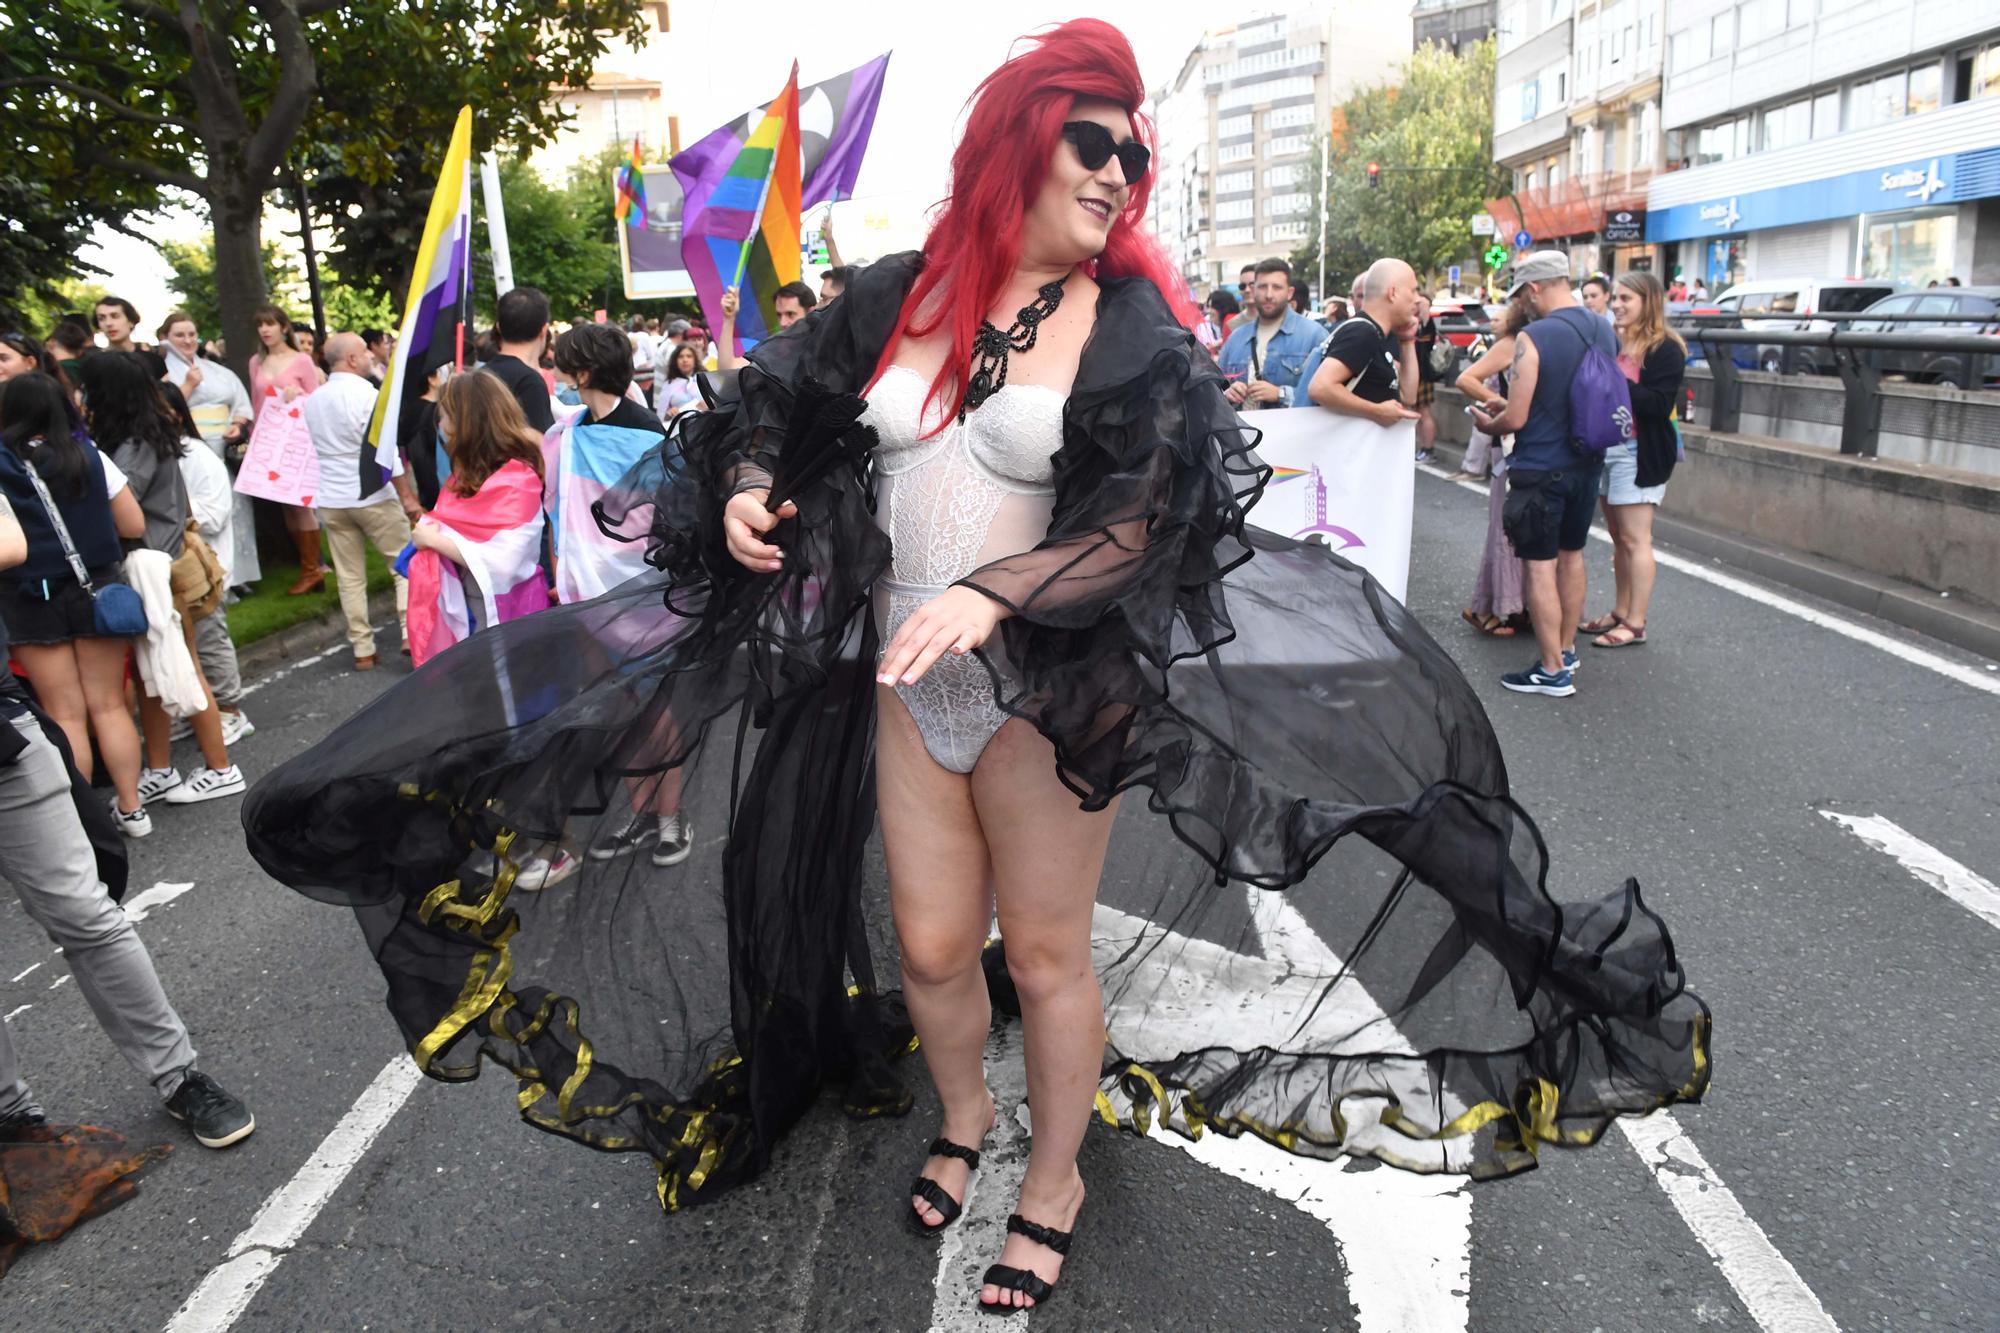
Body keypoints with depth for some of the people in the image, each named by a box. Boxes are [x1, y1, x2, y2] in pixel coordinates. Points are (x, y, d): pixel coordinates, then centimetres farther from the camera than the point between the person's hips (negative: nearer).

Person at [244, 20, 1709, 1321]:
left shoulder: (1137, 330, -7)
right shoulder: (904, 294, 3)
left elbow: (1139, 529, -16)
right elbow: (778, 392, 16)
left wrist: (992, 594, -30)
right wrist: (746, 483, -4)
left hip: (1051, 693, -3)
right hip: (908, 683, 4)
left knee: (1049, 955, 10)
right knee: (931, 945, 14)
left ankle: (1055, 1183, 35)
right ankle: (964, 1114, 46)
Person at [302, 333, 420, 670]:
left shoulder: (312, 401, 9)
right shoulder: (367, 395, -12)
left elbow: (313, 450, 16)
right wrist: (407, 496, -12)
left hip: (331, 500, 6)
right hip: (373, 497, -6)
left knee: (350, 577, 8)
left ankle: (362, 649, 12)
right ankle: (411, 633, -1)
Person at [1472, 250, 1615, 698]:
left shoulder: (1533, 338, -20)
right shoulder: (1604, 332, 3)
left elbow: (1516, 420, -20)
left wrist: (1490, 423, 4)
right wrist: (1510, 406, 20)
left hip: (1540, 470, -7)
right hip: (1586, 465, 7)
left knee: (1540, 566, 0)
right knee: (1572, 556, 19)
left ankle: (1553, 671, 5)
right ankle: (1566, 649, 33)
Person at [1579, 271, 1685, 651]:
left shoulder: (1665, 349, -9)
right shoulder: (1611, 342, 14)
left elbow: (1660, 405, -18)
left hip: (1639, 454, -7)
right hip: (1605, 448, 7)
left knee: (1635, 539, -5)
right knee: (1618, 537, 12)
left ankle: (1635, 624, 1)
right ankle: (1620, 612, 20)